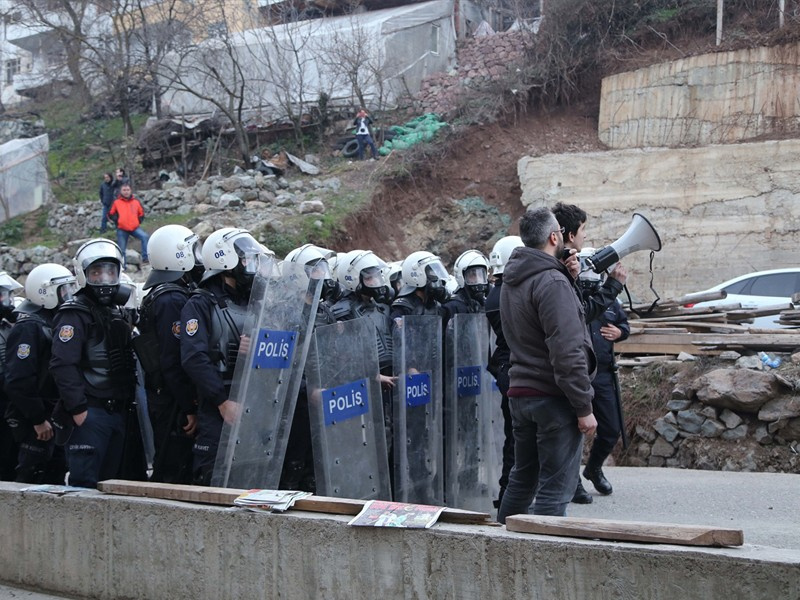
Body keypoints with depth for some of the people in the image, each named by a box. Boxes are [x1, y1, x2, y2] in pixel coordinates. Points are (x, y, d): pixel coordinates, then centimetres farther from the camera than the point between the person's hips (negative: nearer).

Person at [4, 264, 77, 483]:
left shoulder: (55, 321, 15)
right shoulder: (29, 326, -16)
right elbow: (19, 380, -23)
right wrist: (38, 419, -21)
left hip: (54, 414, 9)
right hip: (33, 420, -9)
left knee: (57, 471, 12)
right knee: (32, 479, -6)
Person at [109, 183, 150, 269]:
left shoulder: (136, 202, 8)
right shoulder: (116, 202, 2)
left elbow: (141, 214, 19)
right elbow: (111, 214, 10)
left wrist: (138, 221, 6)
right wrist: (117, 221, 0)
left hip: (135, 228, 1)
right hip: (122, 230, -1)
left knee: (145, 237, -25)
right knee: (122, 249, 3)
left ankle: (145, 258, -23)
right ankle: (122, 266, 16)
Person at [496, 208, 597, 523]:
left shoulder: (511, 281, 13)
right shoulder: (553, 283, -16)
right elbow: (567, 353, -21)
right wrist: (584, 408, -17)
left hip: (519, 392, 9)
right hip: (554, 398, -9)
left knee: (522, 479, 20)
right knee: (555, 488, -3)